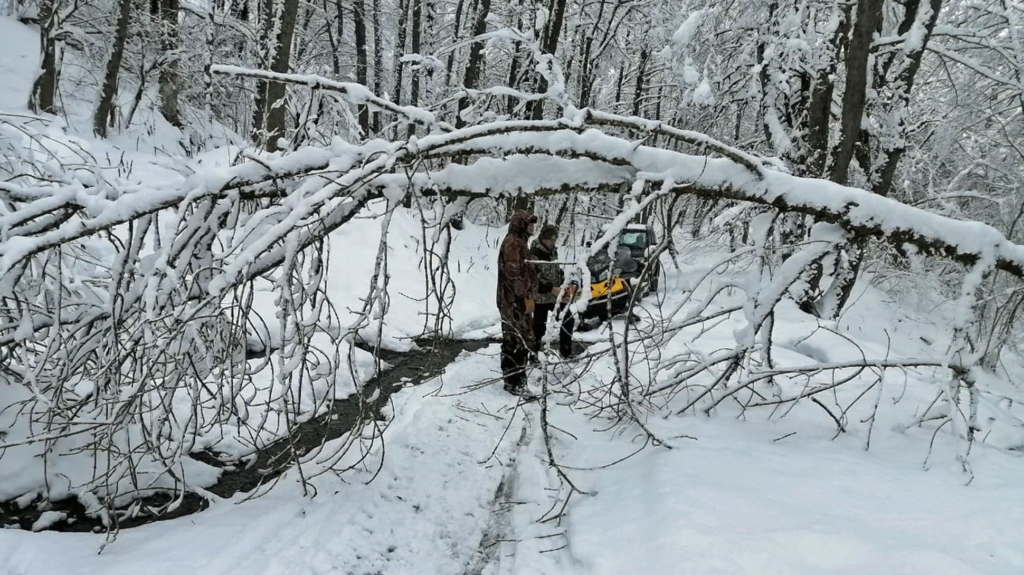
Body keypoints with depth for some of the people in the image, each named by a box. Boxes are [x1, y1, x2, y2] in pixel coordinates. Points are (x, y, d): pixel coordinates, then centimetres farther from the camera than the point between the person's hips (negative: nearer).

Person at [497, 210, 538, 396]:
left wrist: (527, 297, 23)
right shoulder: (513, 243, -14)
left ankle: (513, 377, 23)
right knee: (518, 342, -10)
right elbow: (514, 275, -21)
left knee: (515, 341, 15)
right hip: (515, 302, -11)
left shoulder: (518, 242, 20)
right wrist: (525, 297, -20)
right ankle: (514, 382, -8)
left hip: (517, 301, 11)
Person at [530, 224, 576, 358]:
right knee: (539, 327, 0)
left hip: (556, 295, 8)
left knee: (569, 320, 14)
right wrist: (552, 289, -28)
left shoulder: (552, 251, 7)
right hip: (541, 297, -8)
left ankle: (566, 351, 29)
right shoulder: (534, 254, -19)